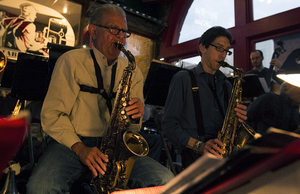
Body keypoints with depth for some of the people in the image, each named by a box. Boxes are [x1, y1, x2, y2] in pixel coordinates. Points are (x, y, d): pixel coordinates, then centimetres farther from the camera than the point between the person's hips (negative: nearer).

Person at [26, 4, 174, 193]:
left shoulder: (133, 71, 11)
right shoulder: (71, 61, 2)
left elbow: (132, 127, 12)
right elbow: (51, 114, -5)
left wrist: (135, 117, -12)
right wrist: (79, 148, -18)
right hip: (71, 143, -2)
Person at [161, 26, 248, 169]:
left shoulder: (226, 84, 21)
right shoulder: (183, 79, 2)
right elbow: (169, 124, -5)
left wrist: (239, 118, -1)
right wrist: (199, 145, -18)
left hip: (226, 151, 7)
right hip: (196, 156, -7)